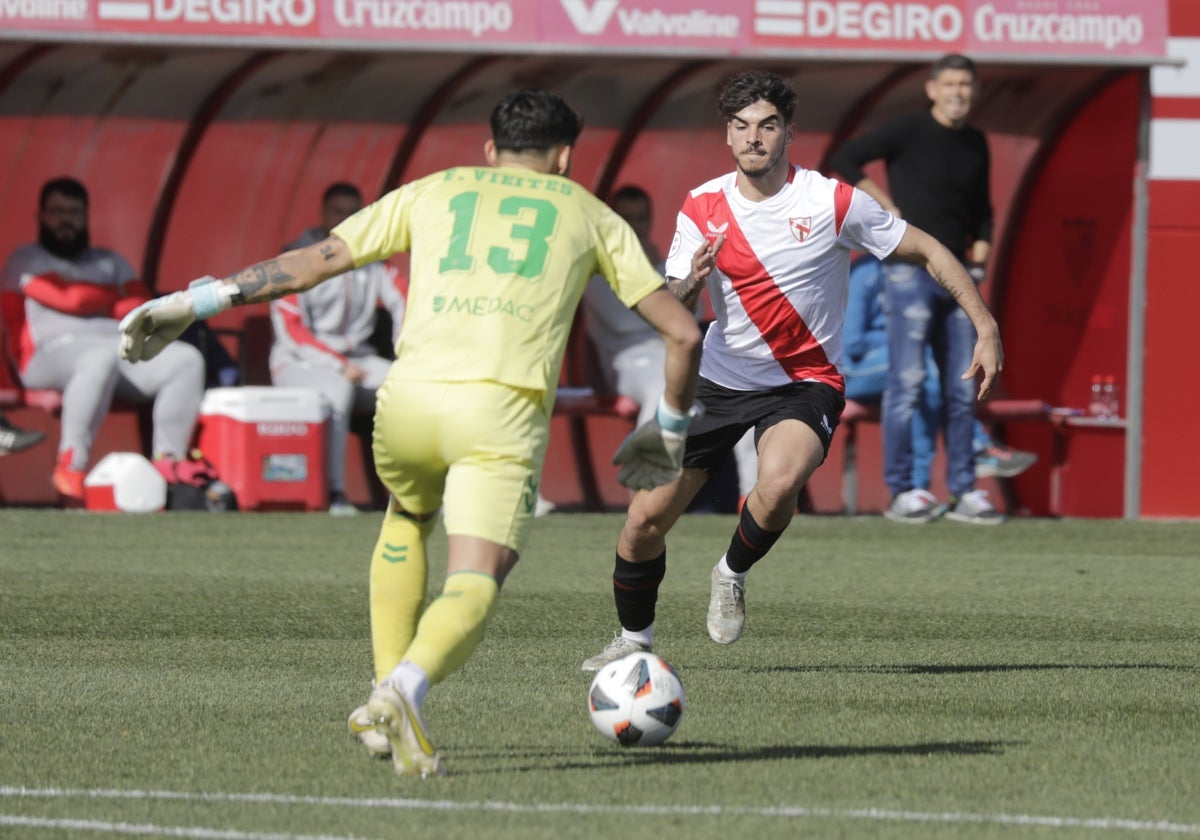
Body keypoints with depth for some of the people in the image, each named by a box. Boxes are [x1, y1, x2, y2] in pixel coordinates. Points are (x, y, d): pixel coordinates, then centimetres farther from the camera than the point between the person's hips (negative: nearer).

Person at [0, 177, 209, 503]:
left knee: (186, 359, -19)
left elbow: (143, 310, 12)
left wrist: (93, 302, -2)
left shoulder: (110, 262, 29)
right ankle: (72, 462, -41)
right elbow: (68, 299, -5)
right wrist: (115, 297, 11)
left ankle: (169, 460, -20)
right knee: (102, 358, -42)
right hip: (56, 351, -6)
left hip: (124, 348, 6)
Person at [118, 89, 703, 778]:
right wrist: (669, 432, 36)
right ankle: (407, 690, -38)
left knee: (408, 518, 32)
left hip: (411, 395, 3)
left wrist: (197, 302, 24)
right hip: (504, 409, -2)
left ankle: (389, 695, 23)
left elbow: (313, 262, 19)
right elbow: (683, 332, 21)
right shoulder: (589, 214, 24)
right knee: (475, 585, -7)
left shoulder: (435, 191, 25)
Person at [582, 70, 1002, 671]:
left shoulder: (831, 202, -14)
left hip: (805, 381, -3)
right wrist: (690, 286, -28)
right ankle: (634, 637, 24)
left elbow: (928, 251, -5)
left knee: (778, 485, -34)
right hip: (718, 379, 3)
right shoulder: (701, 209, -5)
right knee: (646, 518, -2)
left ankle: (732, 574, -3)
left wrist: (987, 329, -11)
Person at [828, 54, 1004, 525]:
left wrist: (980, 252, 9)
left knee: (962, 388, 6)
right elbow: (844, 160, -7)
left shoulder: (975, 145, 14)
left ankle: (962, 491, 10)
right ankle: (901, 492, -4)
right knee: (907, 383, -7)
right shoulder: (907, 132, -5)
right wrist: (888, 207, -10)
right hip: (911, 270, -6)